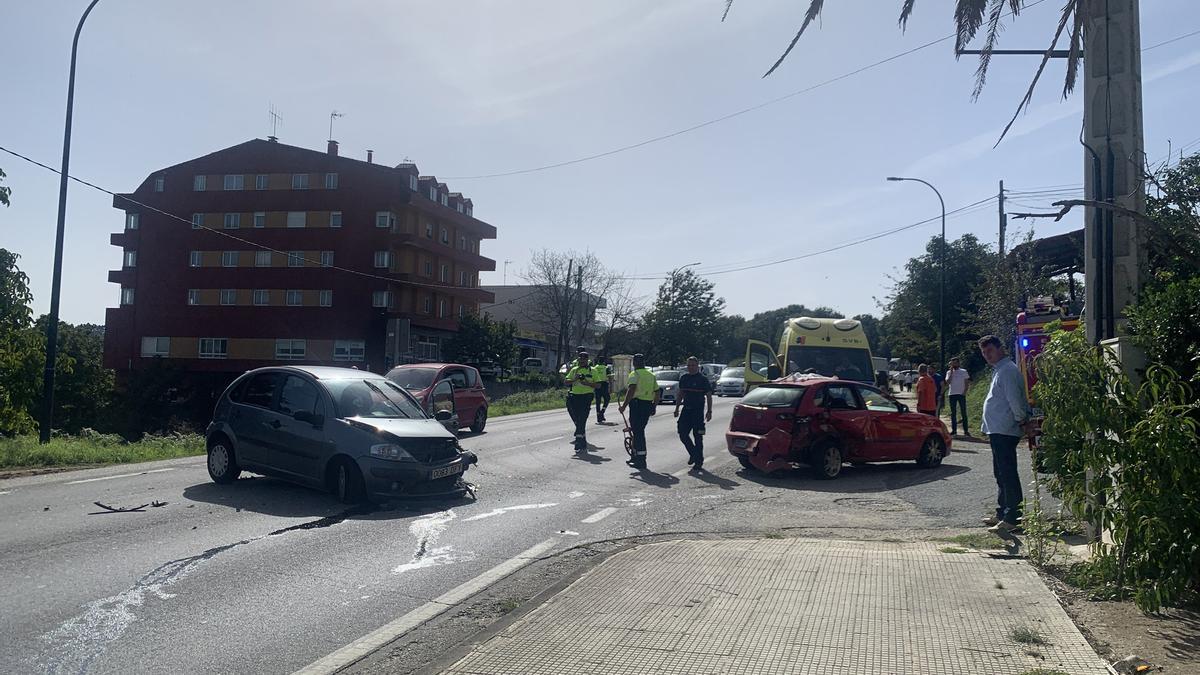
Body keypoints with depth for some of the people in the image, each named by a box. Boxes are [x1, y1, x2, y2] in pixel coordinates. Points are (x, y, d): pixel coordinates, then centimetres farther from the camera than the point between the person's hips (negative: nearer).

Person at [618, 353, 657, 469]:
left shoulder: (634, 374, -8)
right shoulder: (651, 375, 15)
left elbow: (631, 390, -21)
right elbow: (657, 392, 15)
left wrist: (624, 405, -21)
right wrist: (653, 405, 23)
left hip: (637, 404, -7)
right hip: (648, 405, 7)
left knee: (637, 432, -3)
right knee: (640, 430, 17)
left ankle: (640, 461, -4)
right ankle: (636, 456, 23)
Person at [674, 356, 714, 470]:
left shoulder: (703, 379, -5)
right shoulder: (683, 378, 10)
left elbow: (709, 396, -4)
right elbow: (680, 394, 19)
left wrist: (709, 412, -9)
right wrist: (677, 408, 15)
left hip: (698, 411, -5)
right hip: (686, 409, 5)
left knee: (698, 437, -1)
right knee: (683, 433, -1)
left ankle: (699, 462, 8)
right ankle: (693, 454, 21)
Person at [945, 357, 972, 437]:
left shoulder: (964, 371, 5)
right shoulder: (949, 372, 8)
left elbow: (967, 383, 4)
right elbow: (948, 382, -6)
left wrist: (965, 392, -9)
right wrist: (951, 371, -7)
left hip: (961, 394, -2)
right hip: (952, 394, 2)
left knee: (964, 413, -3)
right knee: (953, 413, 4)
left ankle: (966, 431, -1)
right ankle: (954, 430, 9)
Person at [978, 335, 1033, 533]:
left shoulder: (1007, 370, -15)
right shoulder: (999, 370, 19)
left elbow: (1014, 399, -21)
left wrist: (1021, 420, -11)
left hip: (1004, 432, -11)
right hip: (997, 432, 11)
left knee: (1008, 475, -9)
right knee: (1001, 474, 17)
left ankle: (1011, 519, -8)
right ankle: (1002, 514, 27)